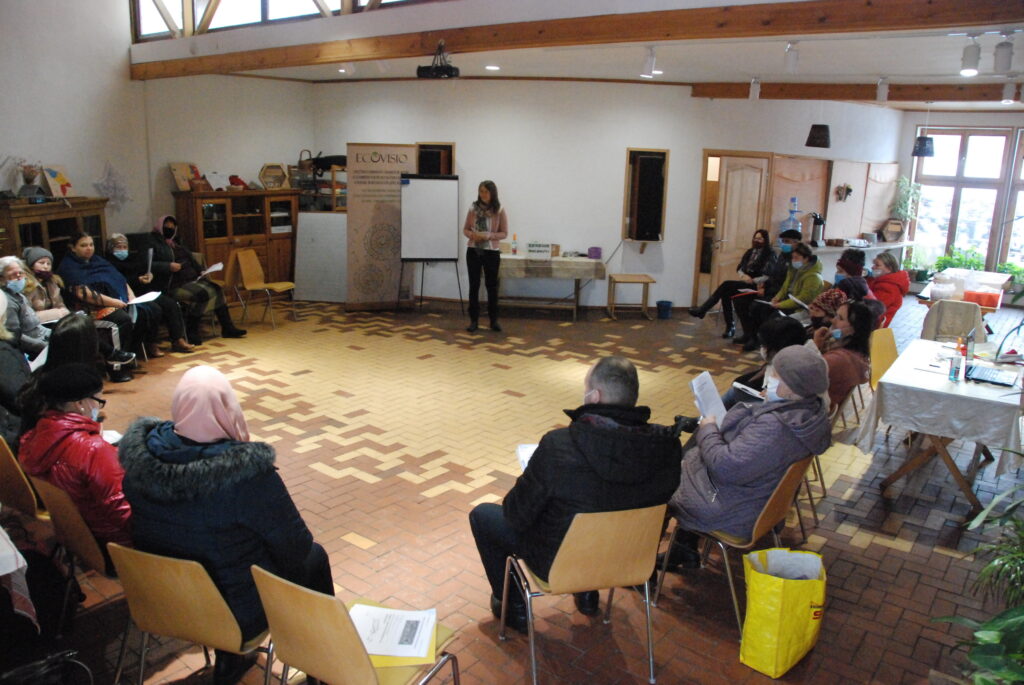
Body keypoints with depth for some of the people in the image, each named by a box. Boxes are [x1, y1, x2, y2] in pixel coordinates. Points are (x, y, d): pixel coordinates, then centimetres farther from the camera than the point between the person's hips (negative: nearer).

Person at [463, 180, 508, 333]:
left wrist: (489, 236, -19)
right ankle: (474, 320, 10)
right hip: (473, 251, 2)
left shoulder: (499, 211, -4)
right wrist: (471, 234, -14)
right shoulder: (473, 209, 3)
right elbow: (465, 229, 9)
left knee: (492, 285, 7)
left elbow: (504, 233, -3)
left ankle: (494, 320, 17)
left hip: (491, 252, -2)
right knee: (474, 285, 3)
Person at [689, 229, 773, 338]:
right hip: (743, 282, 6)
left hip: (756, 285, -6)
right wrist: (743, 275, -2)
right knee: (726, 294, -24)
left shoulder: (769, 255, -3)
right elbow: (739, 268, 19)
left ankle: (702, 310, -23)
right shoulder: (749, 252, 18)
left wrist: (752, 280, -18)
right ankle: (730, 326, -19)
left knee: (726, 285, -26)